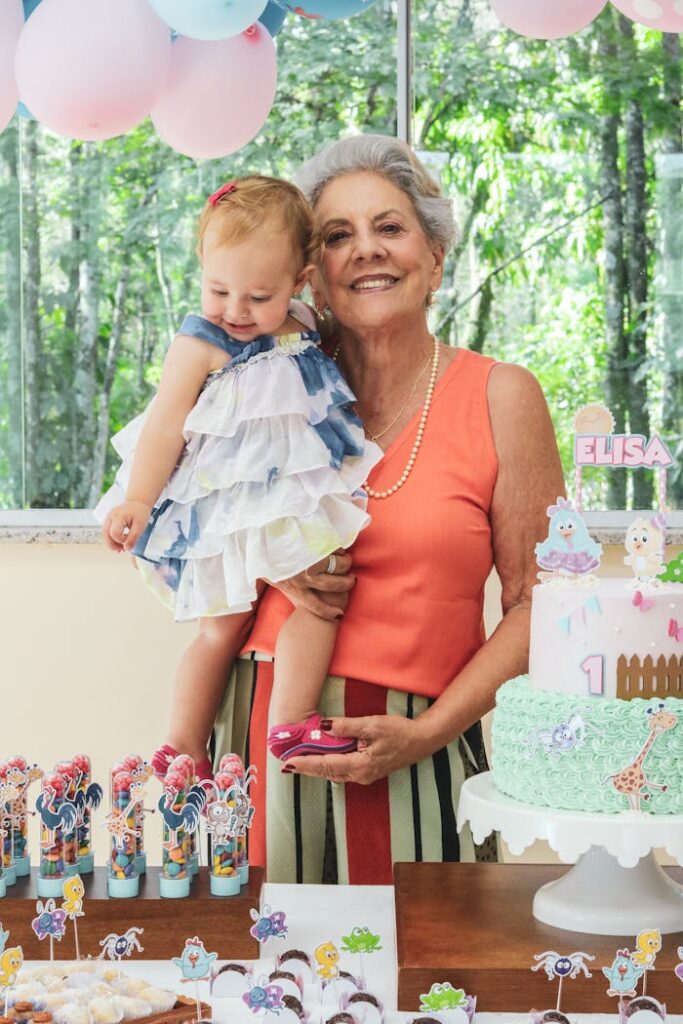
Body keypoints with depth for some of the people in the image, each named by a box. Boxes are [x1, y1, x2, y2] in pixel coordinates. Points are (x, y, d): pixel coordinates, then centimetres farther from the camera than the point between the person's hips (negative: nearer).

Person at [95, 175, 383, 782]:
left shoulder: (303, 328, 8)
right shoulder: (201, 344, -10)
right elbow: (166, 423, -11)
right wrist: (137, 500, -16)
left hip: (295, 496, 5)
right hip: (227, 509, -5)